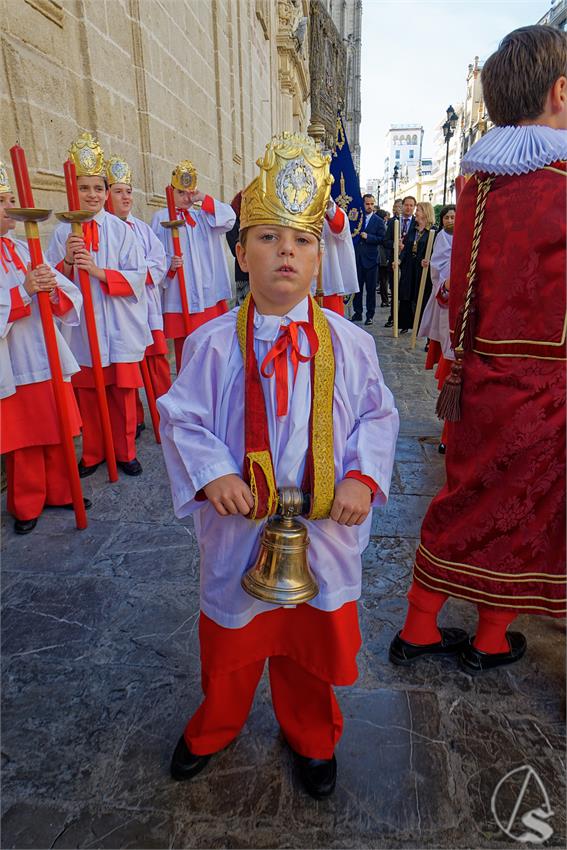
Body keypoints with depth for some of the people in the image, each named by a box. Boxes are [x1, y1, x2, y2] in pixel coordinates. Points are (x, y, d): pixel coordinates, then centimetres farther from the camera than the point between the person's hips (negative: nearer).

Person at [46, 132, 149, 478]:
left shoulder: (122, 230, 2)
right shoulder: (63, 233, 5)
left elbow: (138, 277, -5)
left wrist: (99, 271, -17)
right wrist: (68, 262, -16)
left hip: (119, 329, -1)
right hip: (82, 330, 2)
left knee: (123, 395, 5)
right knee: (87, 396, 9)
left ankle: (125, 452, 22)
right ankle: (93, 453, 26)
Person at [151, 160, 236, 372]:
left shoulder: (204, 217, 17)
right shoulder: (161, 218, 7)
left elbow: (230, 219, 0)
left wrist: (205, 200, -2)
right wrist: (169, 264, -18)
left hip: (208, 293, 3)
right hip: (179, 296, -3)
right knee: (183, 347, 1)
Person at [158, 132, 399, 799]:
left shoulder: (348, 344, -6)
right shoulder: (212, 344, -9)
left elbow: (376, 416, 0)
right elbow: (181, 418, -6)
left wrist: (363, 477, -15)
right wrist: (211, 473, -23)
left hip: (325, 528, 1)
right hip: (239, 526, 0)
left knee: (314, 647, 22)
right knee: (230, 647, 22)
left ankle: (310, 738, 53)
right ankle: (213, 728, 54)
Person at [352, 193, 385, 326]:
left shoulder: (379, 221, 3)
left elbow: (382, 239, -5)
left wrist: (368, 237, -15)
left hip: (370, 259, -2)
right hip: (357, 257, 2)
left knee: (371, 289, 1)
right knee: (357, 287, 5)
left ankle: (370, 315, 7)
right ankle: (357, 313, 16)